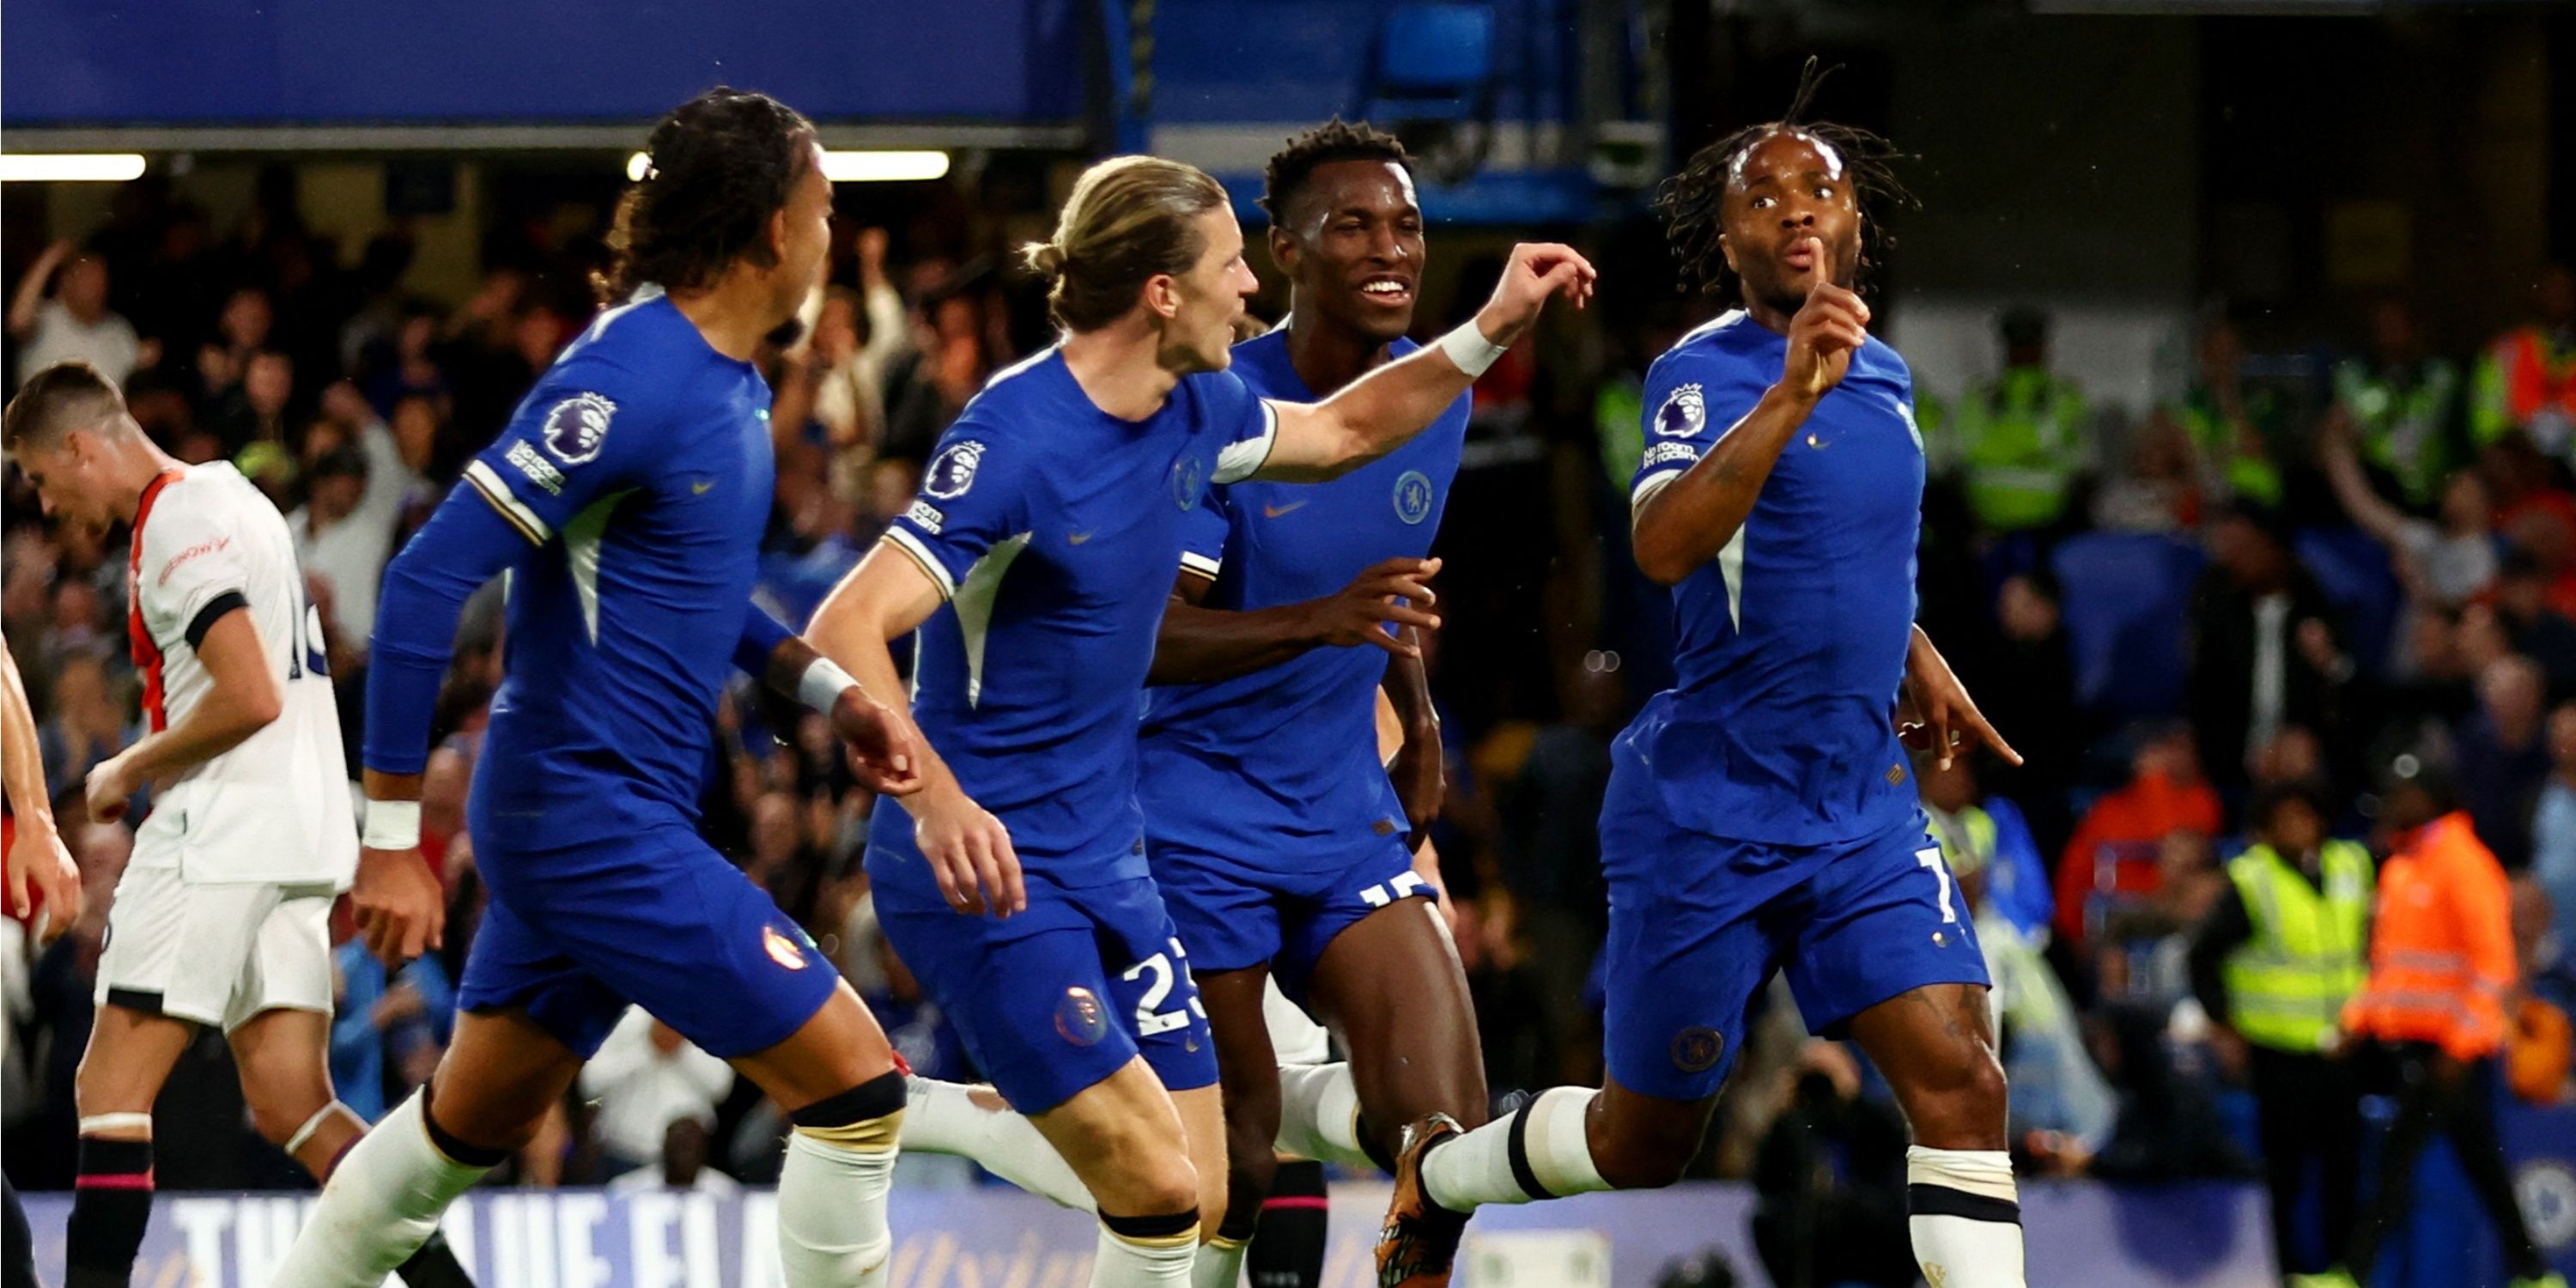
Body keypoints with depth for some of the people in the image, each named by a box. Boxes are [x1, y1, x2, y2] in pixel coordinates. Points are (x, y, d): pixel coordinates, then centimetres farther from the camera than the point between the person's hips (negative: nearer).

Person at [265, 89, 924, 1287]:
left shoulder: (728, 376, 8)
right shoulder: (629, 380, -21)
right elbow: (428, 578, -23)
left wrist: (820, 682, 10)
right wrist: (392, 836, -23)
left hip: (573, 817, 10)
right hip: (597, 817, -10)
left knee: (474, 1124, 21)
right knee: (854, 1079, -9)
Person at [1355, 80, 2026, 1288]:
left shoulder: (1882, 375, 10)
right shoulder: (1705, 373, -13)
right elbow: (1664, 546, -34)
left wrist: (1915, 660, 19)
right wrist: (1791, 392, -42)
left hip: (1862, 808, 5)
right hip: (1706, 814, -5)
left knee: (1961, 1082, -14)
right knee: (1643, 1145, 8)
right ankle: (1436, 1172, 37)